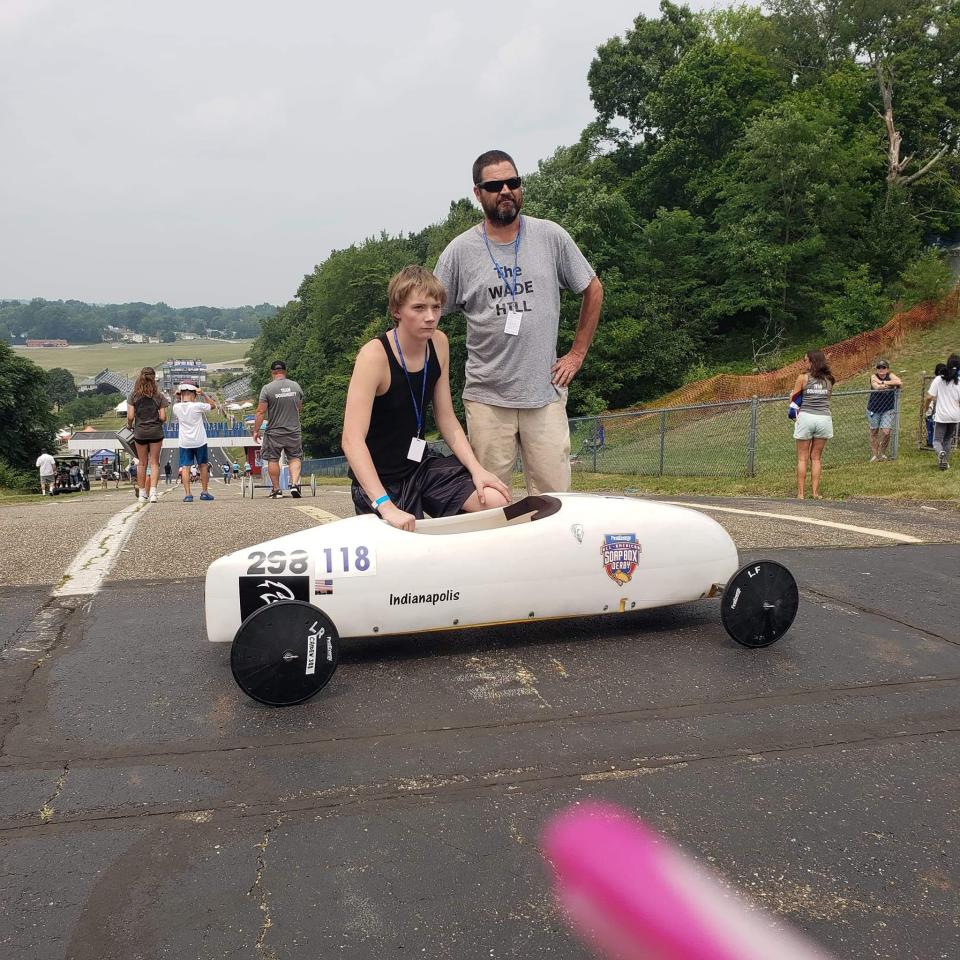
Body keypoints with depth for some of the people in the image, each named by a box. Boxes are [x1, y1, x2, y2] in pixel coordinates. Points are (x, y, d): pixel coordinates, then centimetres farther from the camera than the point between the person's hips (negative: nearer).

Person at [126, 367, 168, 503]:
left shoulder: (133, 395, -4)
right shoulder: (158, 395, -5)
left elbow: (130, 416, -7)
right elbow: (163, 417, -7)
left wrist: (129, 425, 13)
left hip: (139, 432, 1)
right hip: (156, 432, -1)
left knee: (142, 463, 12)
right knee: (154, 463, 5)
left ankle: (142, 494, 17)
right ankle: (153, 492, -6)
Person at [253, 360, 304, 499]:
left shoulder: (267, 389, -10)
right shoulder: (296, 386, 3)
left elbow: (260, 412, -11)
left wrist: (256, 430, -2)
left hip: (274, 432, -3)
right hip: (294, 431, 3)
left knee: (273, 460, 8)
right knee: (295, 457, 10)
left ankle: (276, 489, 12)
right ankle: (295, 484, -8)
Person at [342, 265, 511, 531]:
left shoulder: (438, 344, -2)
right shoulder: (375, 355, -22)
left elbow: (446, 419, 6)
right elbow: (352, 440, -30)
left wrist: (476, 469, -8)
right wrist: (386, 506, -40)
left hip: (421, 465, 6)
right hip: (379, 480, -6)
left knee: (498, 502, -10)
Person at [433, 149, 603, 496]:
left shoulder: (551, 237, 5)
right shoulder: (460, 251, 2)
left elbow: (593, 290, 16)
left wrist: (577, 354, 10)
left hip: (545, 393, 1)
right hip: (486, 398, 0)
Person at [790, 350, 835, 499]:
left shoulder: (803, 378, -2)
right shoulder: (829, 380, 9)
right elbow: (827, 398, 16)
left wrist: (792, 392, 24)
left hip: (806, 417, -3)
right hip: (824, 418, 3)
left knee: (802, 458, 4)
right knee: (816, 458, 12)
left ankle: (800, 493, 2)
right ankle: (815, 492, 7)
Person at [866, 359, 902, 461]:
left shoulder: (890, 376, -5)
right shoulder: (874, 376, -9)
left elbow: (900, 382, -26)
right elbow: (876, 386, -29)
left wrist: (884, 382, -24)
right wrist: (890, 384, -27)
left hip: (888, 409, 0)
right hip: (874, 409, 0)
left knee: (886, 432, -9)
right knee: (874, 432, 8)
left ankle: (882, 453, 14)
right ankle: (875, 454, 22)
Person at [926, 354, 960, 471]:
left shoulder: (938, 379, -7)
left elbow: (929, 397, -9)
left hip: (941, 416, -2)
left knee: (937, 440, 4)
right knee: (948, 439, 20)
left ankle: (941, 453, -27)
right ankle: (945, 462, 19)